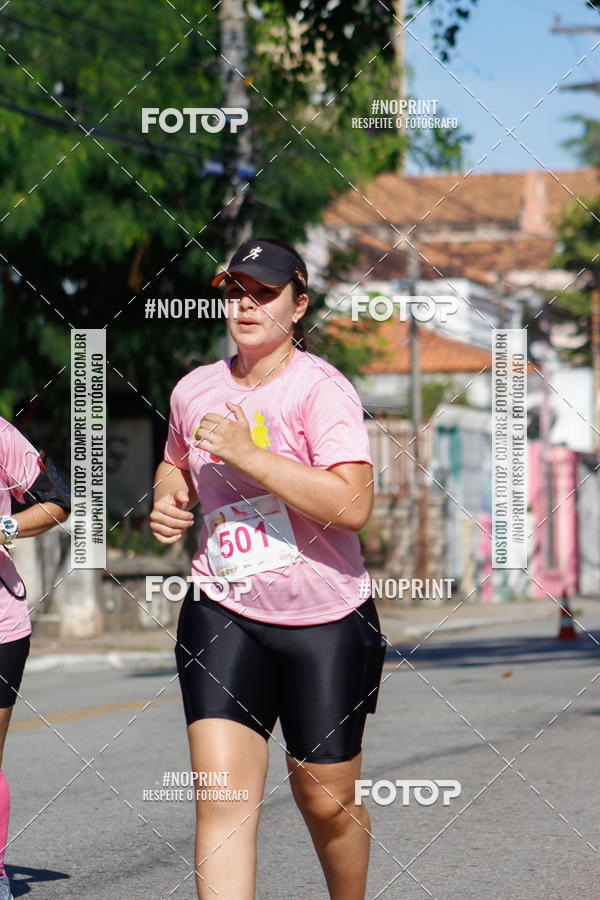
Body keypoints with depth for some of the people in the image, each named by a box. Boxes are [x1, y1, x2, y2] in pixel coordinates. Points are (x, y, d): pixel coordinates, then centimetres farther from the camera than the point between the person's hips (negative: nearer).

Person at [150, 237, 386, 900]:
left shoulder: (321, 388, -11)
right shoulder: (194, 390, 8)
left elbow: (352, 504, -25)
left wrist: (247, 453, -24)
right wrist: (168, 501, 8)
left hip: (326, 621, -3)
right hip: (221, 614, 3)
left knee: (327, 801, 8)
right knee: (221, 794, -12)